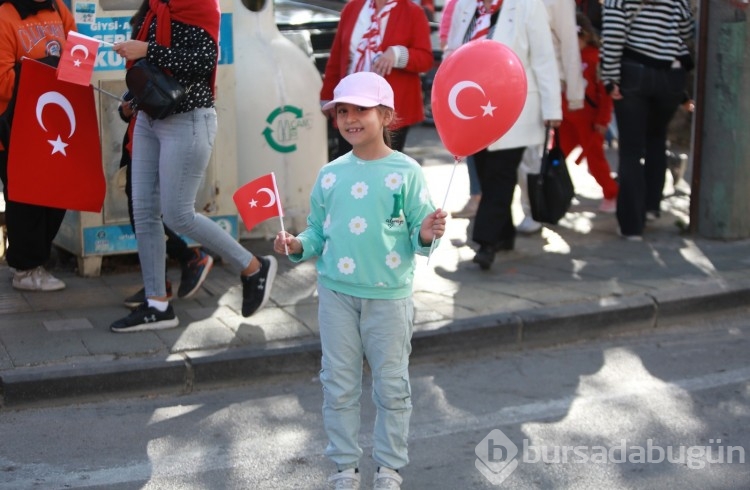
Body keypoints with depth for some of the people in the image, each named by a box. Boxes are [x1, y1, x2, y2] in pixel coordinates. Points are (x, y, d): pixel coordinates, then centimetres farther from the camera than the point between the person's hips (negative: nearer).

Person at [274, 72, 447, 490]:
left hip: (389, 296, -3)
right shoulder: (330, 175, 4)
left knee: (392, 385, 9)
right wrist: (298, 245, -9)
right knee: (339, 385, 11)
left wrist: (426, 235, -28)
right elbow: (318, 232, 10)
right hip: (337, 294, 3)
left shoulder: (406, 172, -6)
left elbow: (418, 234, -7)